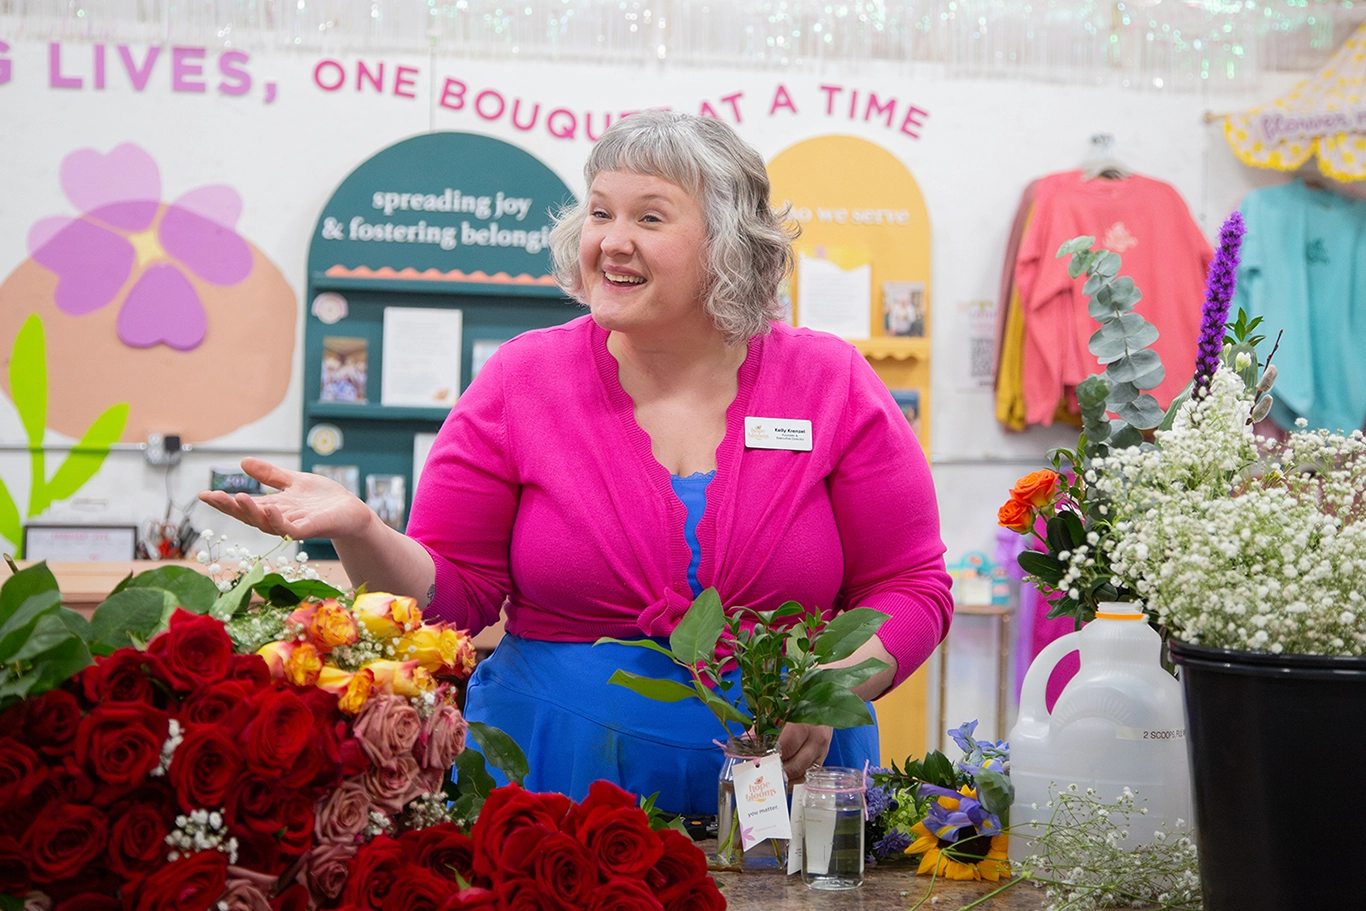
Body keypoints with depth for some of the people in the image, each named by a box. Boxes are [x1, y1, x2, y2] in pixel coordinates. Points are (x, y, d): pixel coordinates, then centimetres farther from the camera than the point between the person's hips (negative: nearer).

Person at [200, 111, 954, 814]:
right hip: (547, 775, 0)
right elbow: (455, 595, 3)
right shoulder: (520, 380, 2)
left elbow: (910, 587, 3)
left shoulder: (831, 386, 1)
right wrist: (359, 533, -15)